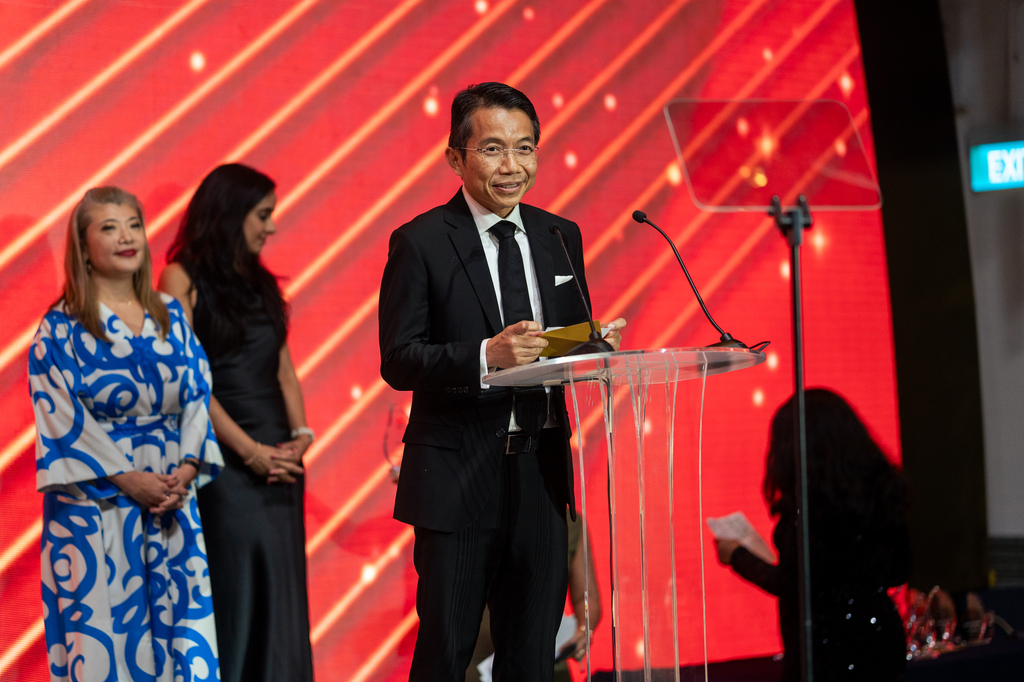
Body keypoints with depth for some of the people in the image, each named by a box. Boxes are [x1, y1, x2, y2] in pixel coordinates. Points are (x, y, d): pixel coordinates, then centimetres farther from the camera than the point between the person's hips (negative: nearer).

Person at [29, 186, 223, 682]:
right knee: (103, 627, -4)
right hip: (95, 503, -4)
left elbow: (197, 395, 8)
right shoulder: (61, 327, -2)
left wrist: (188, 467, -8)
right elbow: (62, 417, -9)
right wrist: (127, 478, -16)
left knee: (176, 621, 1)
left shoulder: (170, 317, 12)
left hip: (173, 494, 4)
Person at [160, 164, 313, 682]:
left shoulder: (260, 283, 16)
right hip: (223, 460, -6)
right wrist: (250, 450, -14)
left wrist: (299, 434, -3)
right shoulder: (183, 279, -4)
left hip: (277, 458, 6)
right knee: (234, 593, -4)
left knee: (282, 595, 6)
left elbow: (283, 368, 15)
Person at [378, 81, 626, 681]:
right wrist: (486, 356, -26)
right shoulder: (421, 243, -5)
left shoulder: (561, 237, 11)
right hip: (458, 477, -5)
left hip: (541, 471, 5)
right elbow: (398, 360, -10)